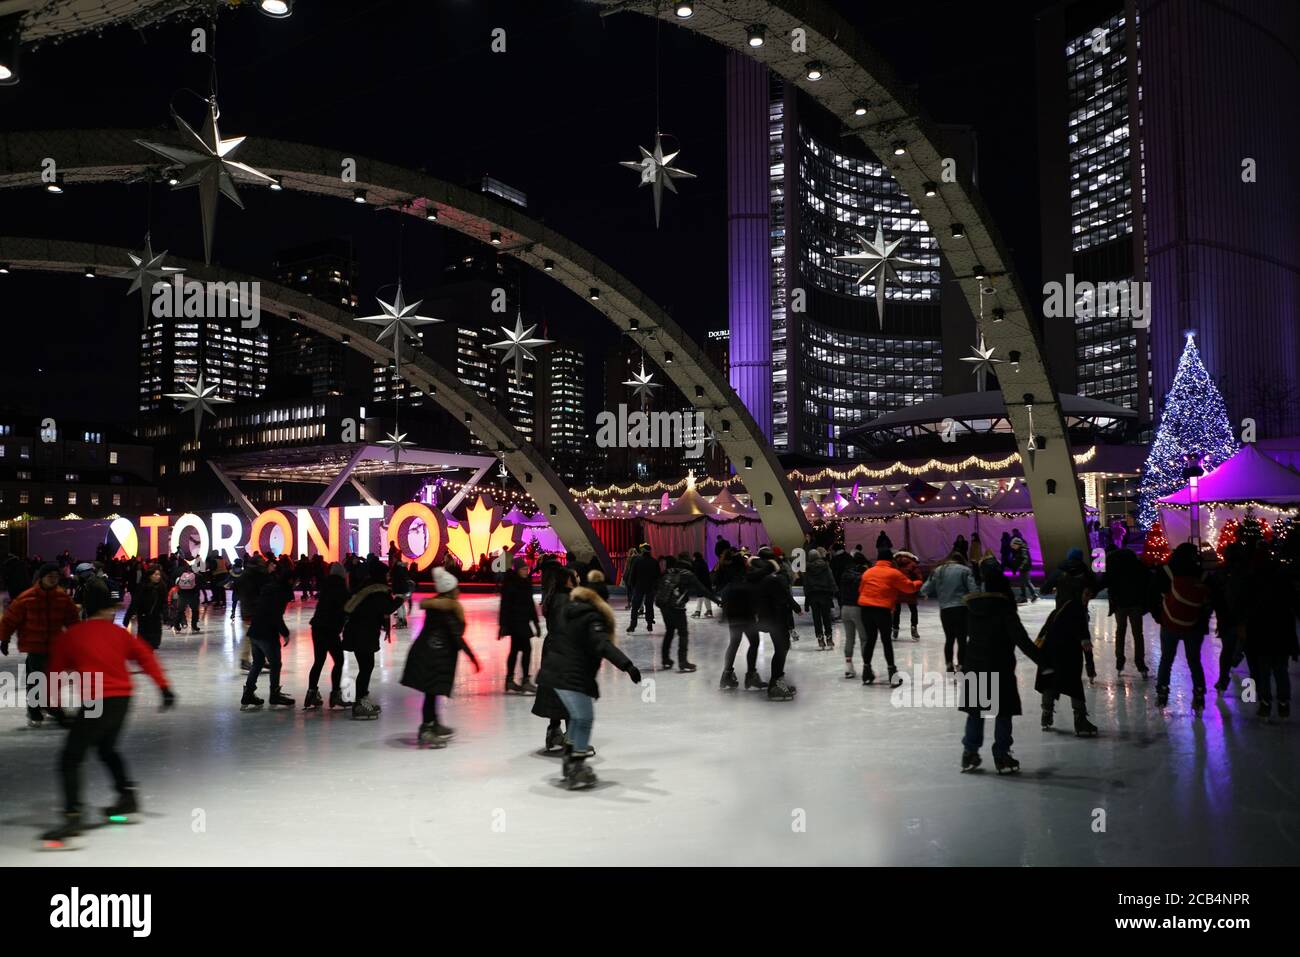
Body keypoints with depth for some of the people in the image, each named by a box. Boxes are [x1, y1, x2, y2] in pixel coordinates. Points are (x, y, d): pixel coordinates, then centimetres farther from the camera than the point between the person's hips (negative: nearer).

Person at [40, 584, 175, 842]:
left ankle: (72, 816, -17)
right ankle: (128, 795, 28)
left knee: (70, 760, -1)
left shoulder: (69, 637, 4)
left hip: (96, 704, -5)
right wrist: (164, 687, 7)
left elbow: (55, 671, 6)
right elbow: (146, 657, 7)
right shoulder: (119, 633, 11)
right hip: (123, 699, 5)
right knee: (106, 748, 29)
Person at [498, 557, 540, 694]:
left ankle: (510, 681, 20)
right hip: (515, 620, -9)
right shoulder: (510, 583, -13)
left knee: (515, 649, 13)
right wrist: (503, 624, -19)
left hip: (524, 620, 9)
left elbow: (530, 603, 17)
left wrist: (535, 621, 18)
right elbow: (505, 604, -15)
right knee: (526, 648, -11)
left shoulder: (526, 582, 10)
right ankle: (525, 681, -7)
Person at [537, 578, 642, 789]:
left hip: (554, 672, 9)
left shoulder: (566, 609, 10)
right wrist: (627, 665, -37)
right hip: (573, 677, -9)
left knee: (578, 717, 22)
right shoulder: (592, 619, -12)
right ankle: (576, 770, -8)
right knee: (584, 719, -4)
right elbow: (604, 646, -27)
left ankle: (570, 759, 27)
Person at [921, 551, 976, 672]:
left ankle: (949, 666, 20)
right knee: (962, 639, 3)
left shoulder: (937, 571, 7)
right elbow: (973, 590, -11)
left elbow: (924, 590, 6)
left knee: (949, 638, 17)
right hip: (962, 609, -3)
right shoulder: (965, 570, -1)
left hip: (945, 610, 3)